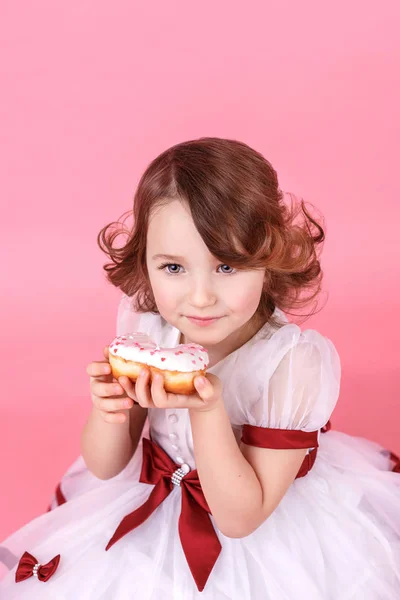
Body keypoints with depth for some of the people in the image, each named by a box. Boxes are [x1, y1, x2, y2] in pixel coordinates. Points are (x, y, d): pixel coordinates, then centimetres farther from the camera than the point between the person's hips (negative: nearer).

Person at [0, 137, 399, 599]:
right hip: (152, 504, 3)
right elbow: (105, 467, -7)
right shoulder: (143, 326, -17)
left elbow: (239, 519, -24)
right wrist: (109, 411, -30)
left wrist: (207, 409, -39)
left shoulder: (296, 363, -29)